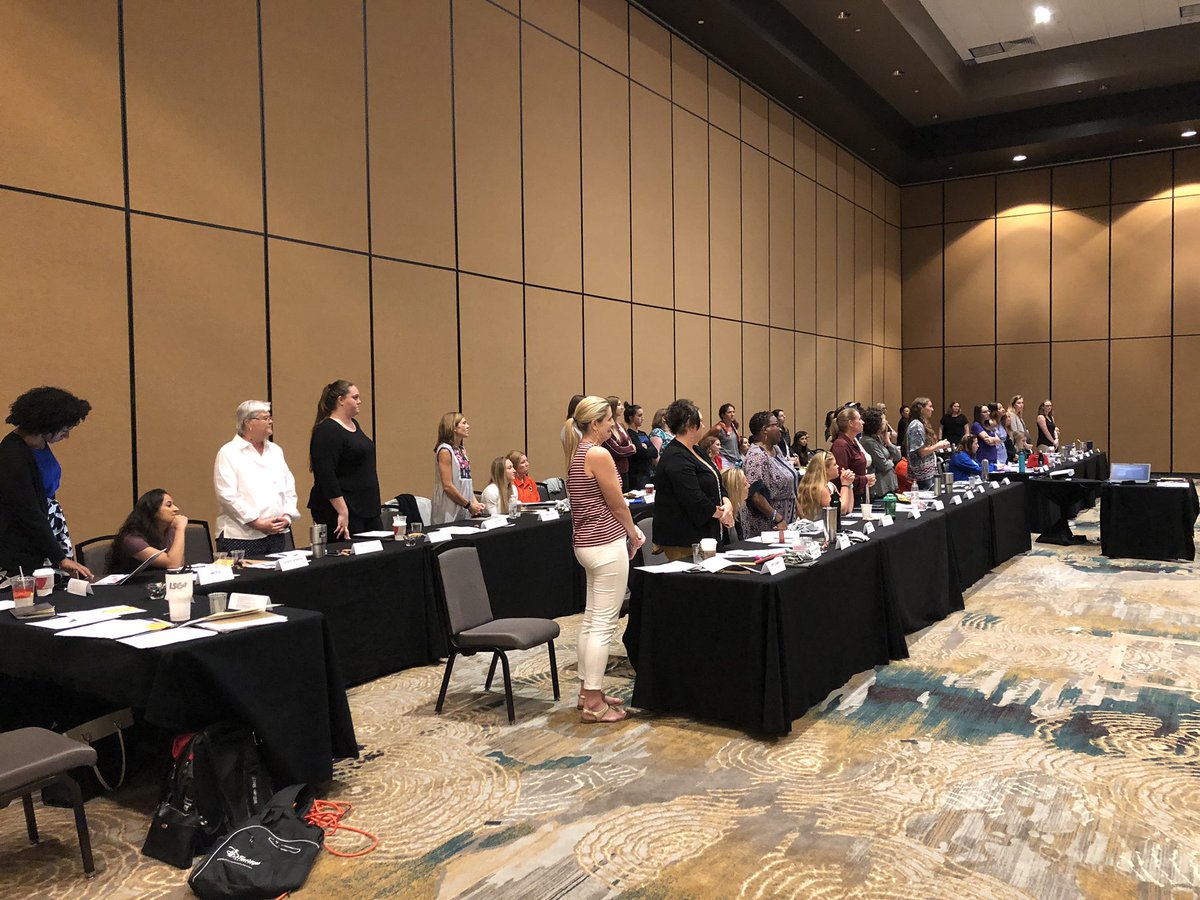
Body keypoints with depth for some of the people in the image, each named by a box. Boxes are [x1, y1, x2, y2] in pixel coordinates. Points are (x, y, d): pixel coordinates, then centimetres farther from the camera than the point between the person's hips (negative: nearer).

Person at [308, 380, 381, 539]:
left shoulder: (354, 424, 13)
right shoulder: (327, 431, -15)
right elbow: (326, 476, -22)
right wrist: (342, 512, -25)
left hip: (367, 508, 9)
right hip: (341, 510, -9)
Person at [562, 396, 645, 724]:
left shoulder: (577, 453, 11)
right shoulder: (599, 454, -17)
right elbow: (617, 505, -12)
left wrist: (627, 530, 13)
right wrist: (632, 533, 7)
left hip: (587, 541, 10)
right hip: (606, 544, -10)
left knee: (592, 620, 16)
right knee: (604, 624, -4)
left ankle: (588, 690, 25)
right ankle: (593, 703, 2)